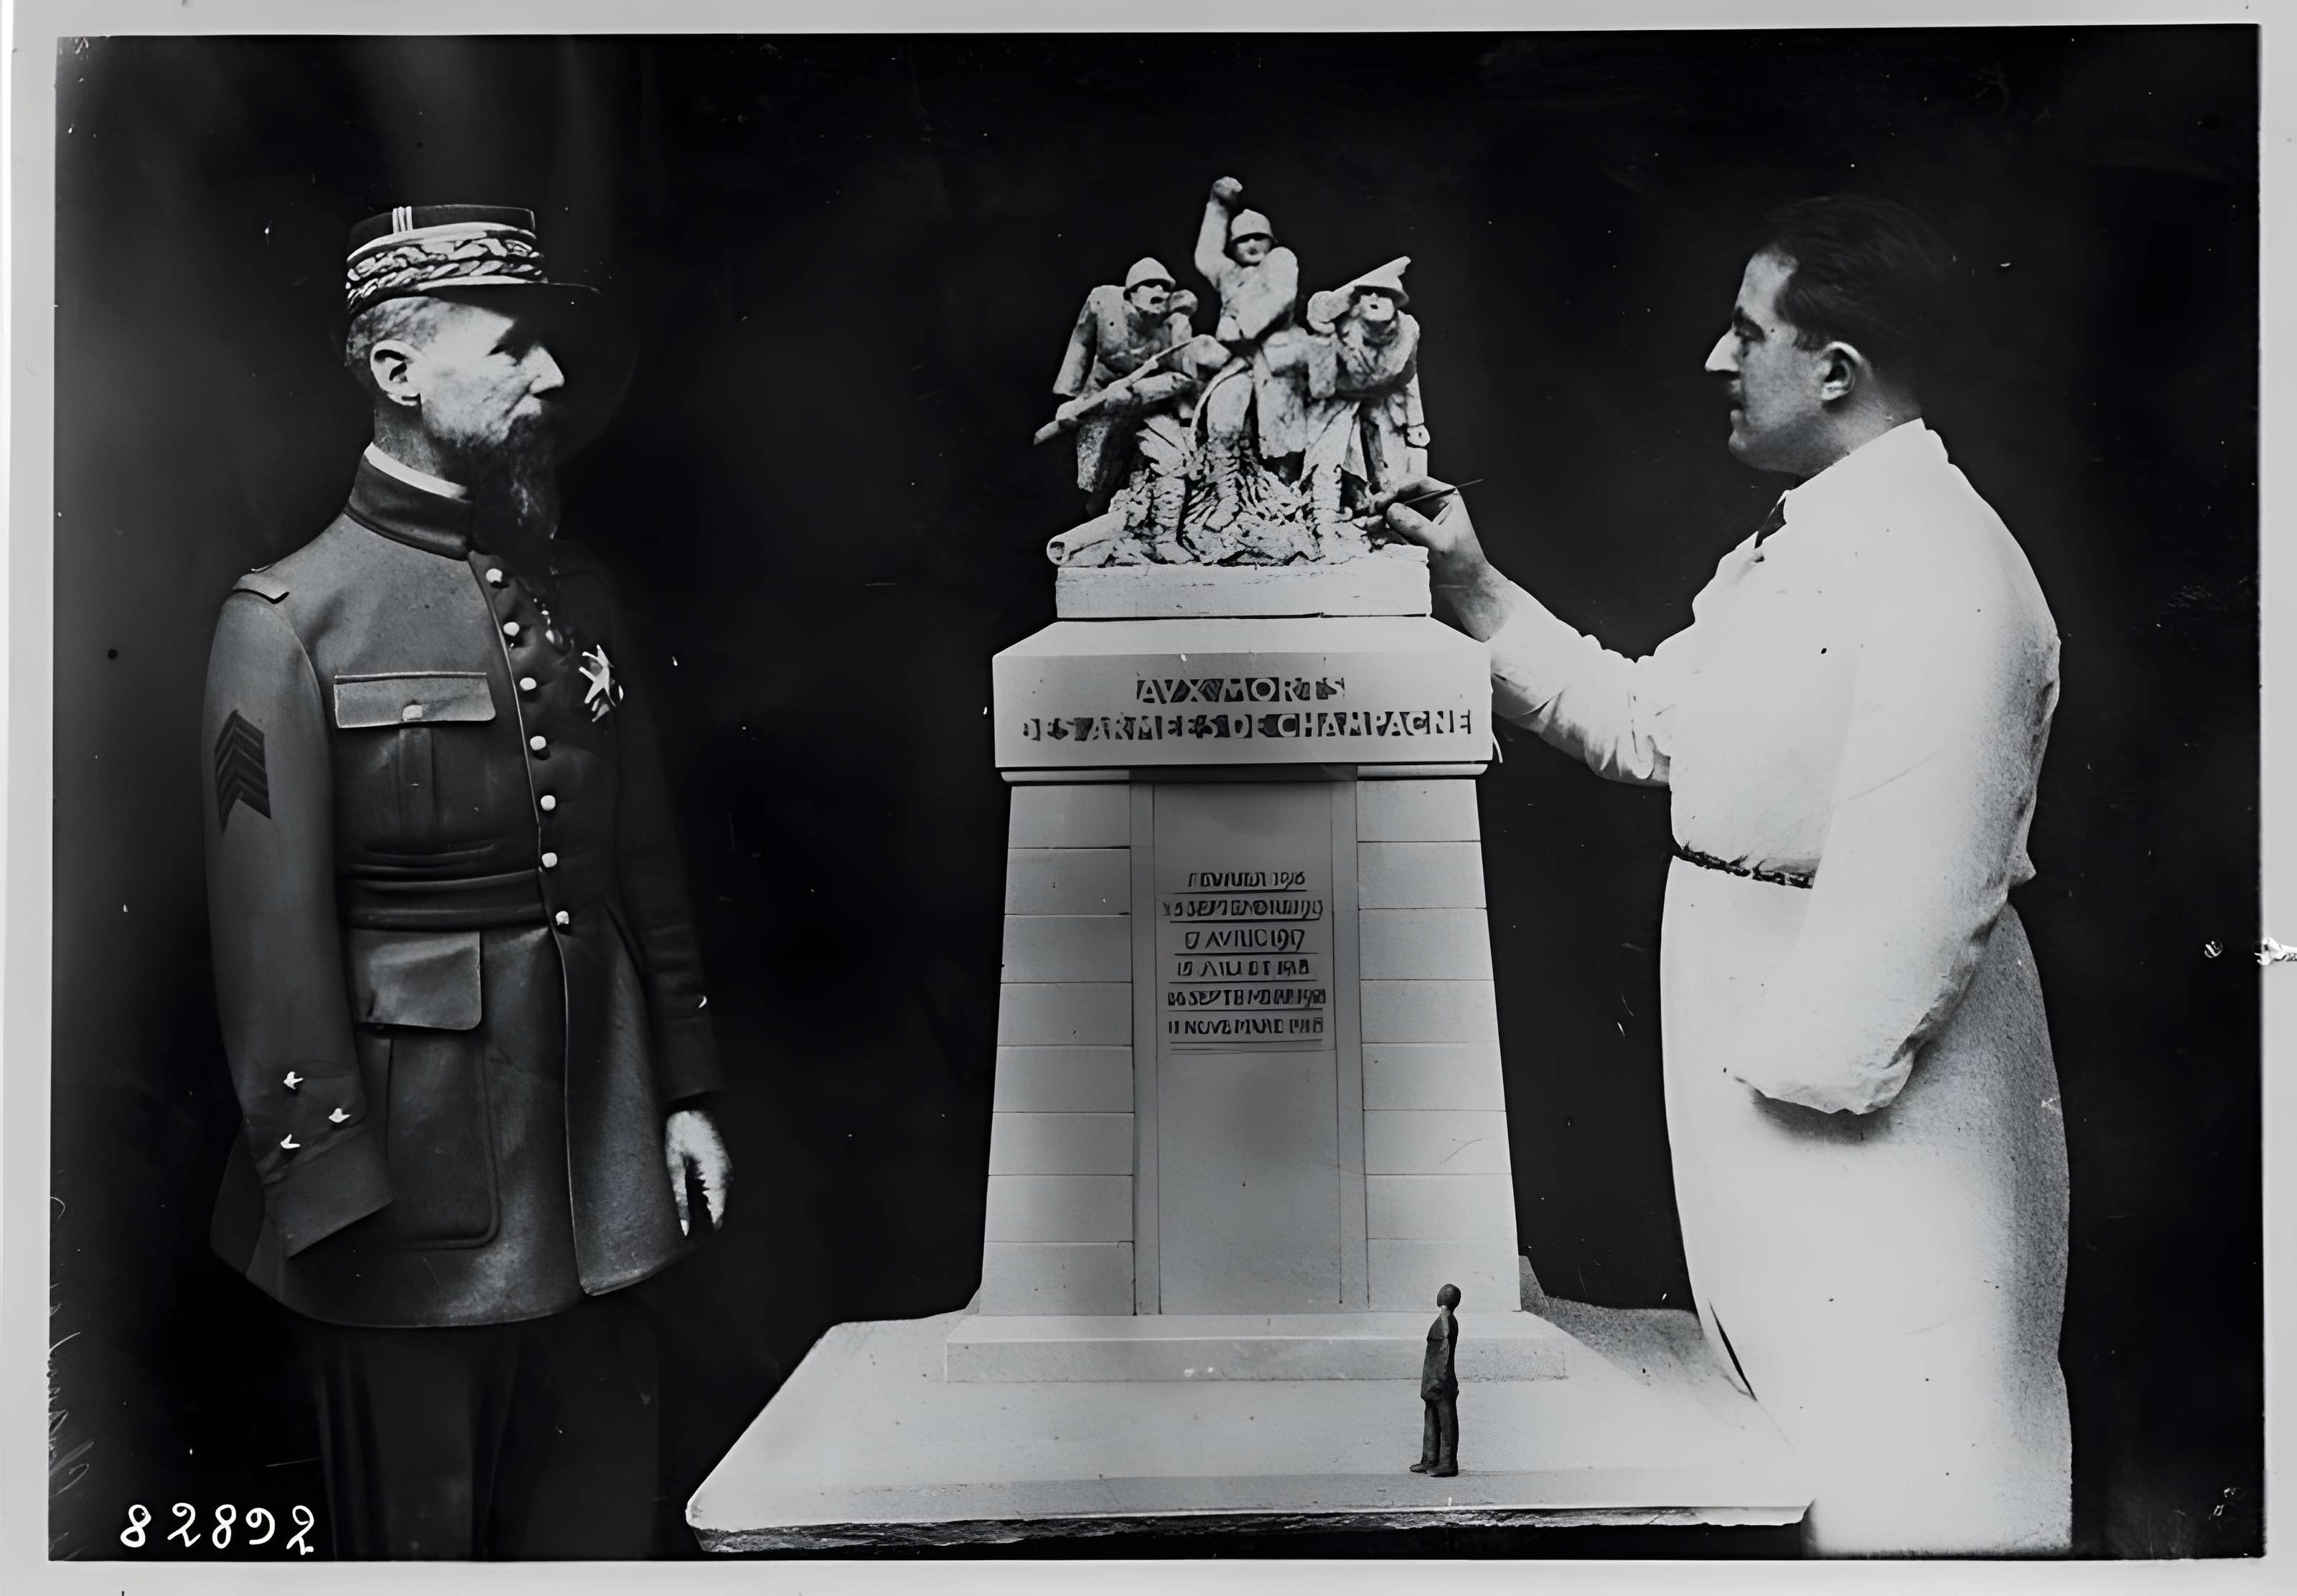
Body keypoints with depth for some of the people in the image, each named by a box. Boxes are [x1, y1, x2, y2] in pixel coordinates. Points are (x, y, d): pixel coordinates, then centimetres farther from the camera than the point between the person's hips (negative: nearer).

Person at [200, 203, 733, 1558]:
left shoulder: (582, 599, 9)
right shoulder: (293, 618, -9)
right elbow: (271, 931, -12)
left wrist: (685, 1091, 9)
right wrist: (332, 1185, -14)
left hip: (599, 1158, 6)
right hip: (413, 1169, -5)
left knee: (603, 1518, 16)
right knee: (417, 1532, 12)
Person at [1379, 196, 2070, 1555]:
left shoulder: (1938, 571, -21)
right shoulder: (1789, 549, 11)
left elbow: (1913, 892, -25)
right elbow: (1646, 725, 14)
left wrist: (1804, 1070, -21)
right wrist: (1475, 589, 11)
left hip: (1868, 1089, -10)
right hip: (1759, 1045, 10)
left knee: (1895, 1468, 3)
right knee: (1782, 1416, 22)